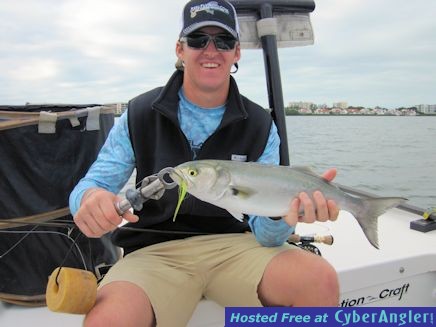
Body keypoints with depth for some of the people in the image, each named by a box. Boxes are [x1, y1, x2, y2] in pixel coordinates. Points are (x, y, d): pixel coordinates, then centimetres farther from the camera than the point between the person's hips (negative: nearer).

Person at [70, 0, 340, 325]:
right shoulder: (139, 115, -1)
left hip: (233, 245, 2)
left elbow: (264, 234, -6)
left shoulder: (261, 127, -1)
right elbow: (92, 185, -1)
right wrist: (91, 200, -26)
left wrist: (284, 212, -31)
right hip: (154, 250, 0)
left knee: (322, 280, -23)